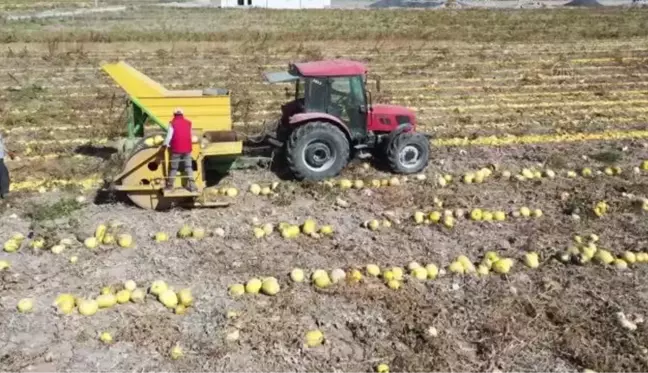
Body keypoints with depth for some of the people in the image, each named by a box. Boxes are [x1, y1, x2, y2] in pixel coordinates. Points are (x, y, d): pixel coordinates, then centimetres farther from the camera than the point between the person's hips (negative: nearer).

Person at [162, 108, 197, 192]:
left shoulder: (172, 123, -4)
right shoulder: (188, 122, 6)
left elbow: (169, 135, -6)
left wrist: (165, 144, 9)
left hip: (176, 148, -2)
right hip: (187, 148, 2)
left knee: (174, 168, 7)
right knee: (188, 167, 8)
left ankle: (170, 185, 11)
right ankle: (191, 184, 0)